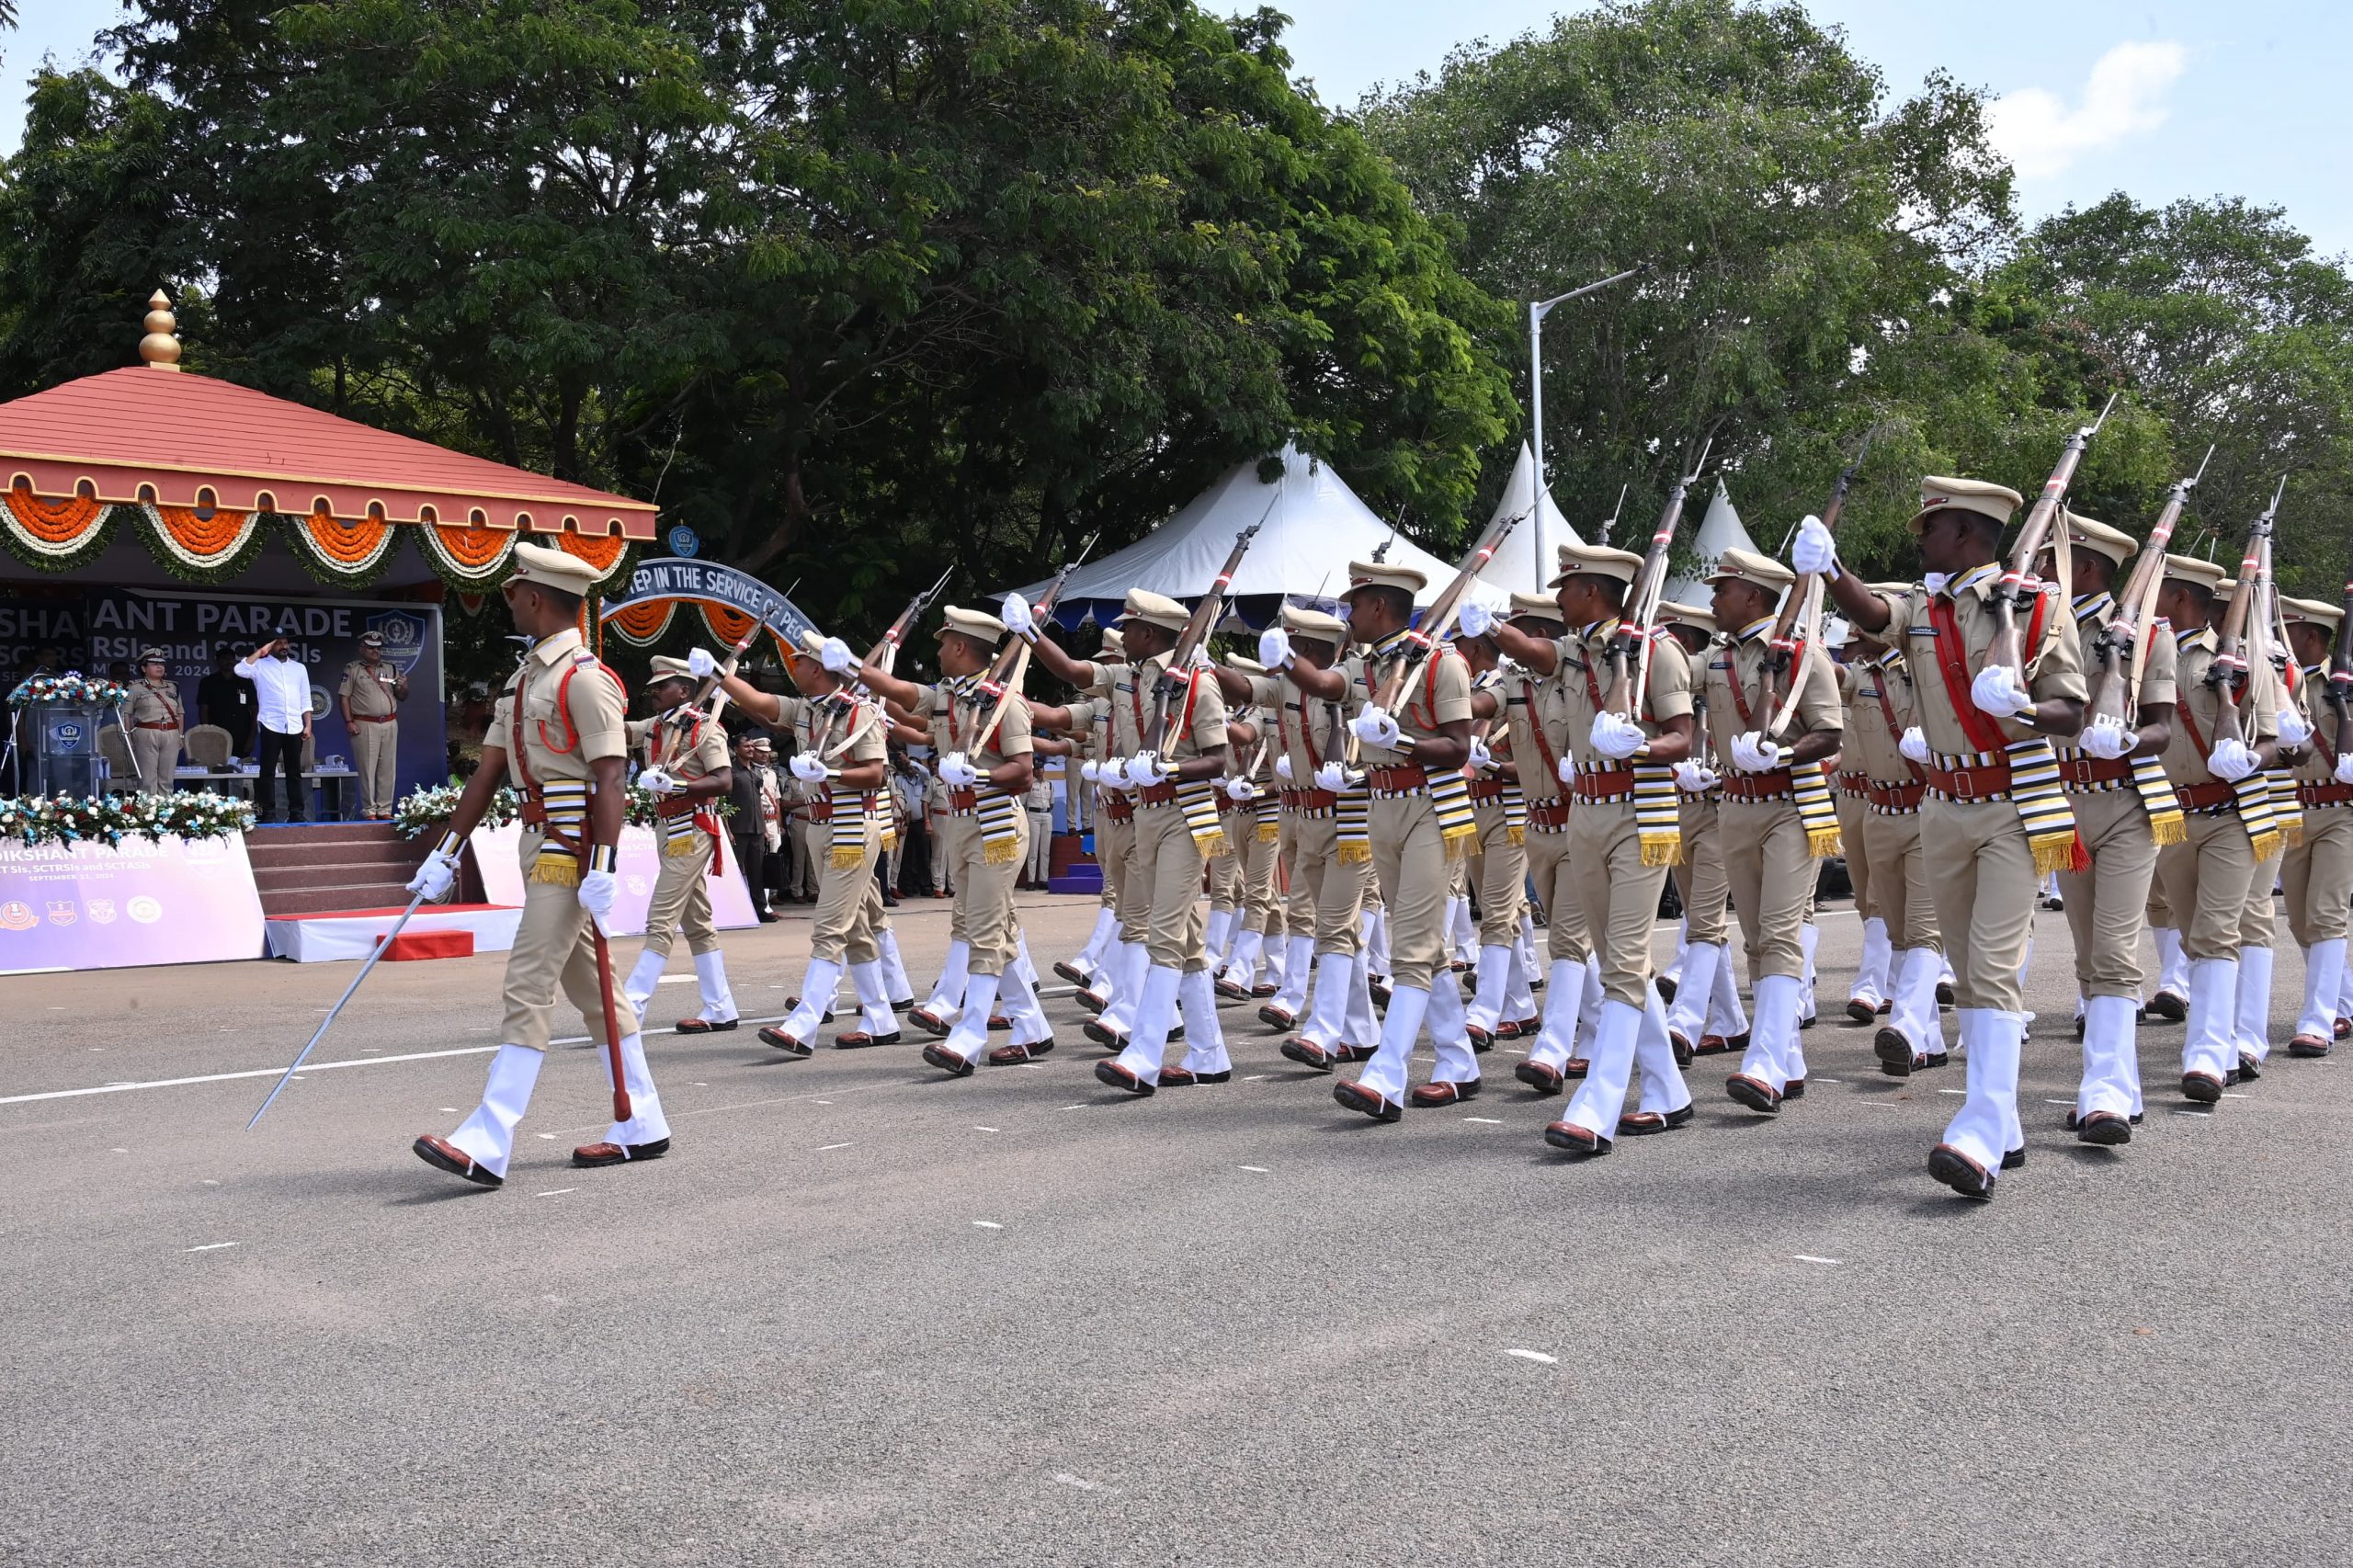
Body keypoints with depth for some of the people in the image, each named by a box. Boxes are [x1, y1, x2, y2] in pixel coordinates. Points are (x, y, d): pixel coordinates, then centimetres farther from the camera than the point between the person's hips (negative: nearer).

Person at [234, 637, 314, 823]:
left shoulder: (300, 668, 15)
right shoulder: (261, 665, 5)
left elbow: (305, 701, 14)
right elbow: (240, 670, -16)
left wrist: (308, 726, 5)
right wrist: (260, 652, -9)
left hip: (294, 727, 3)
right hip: (271, 726, -3)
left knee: (294, 772, 6)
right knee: (267, 771, -3)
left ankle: (297, 813, 9)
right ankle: (268, 813, -1)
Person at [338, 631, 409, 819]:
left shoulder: (390, 668, 15)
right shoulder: (352, 669, 2)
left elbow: (402, 697, 17)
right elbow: (344, 696, -2)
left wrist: (403, 687, -6)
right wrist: (349, 722, -10)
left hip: (389, 724, 4)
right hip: (365, 725, -4)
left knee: (388, 769, 4)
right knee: (367, 769, -3)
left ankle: (385, 809, 9)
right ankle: (369, 810, 2)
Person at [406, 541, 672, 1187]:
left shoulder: (585, 678, -13)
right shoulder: (525, 677, 16)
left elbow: (610, 780, -18)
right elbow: (489, 771, 17)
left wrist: (602, 869, -23)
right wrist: (444, 854, 16)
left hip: (572, 846, -10)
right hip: (541, 844, 10)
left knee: (528, 988, -12)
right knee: (592, 988, 13)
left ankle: (487, 1145, -13)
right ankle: (642, 1126, 20)